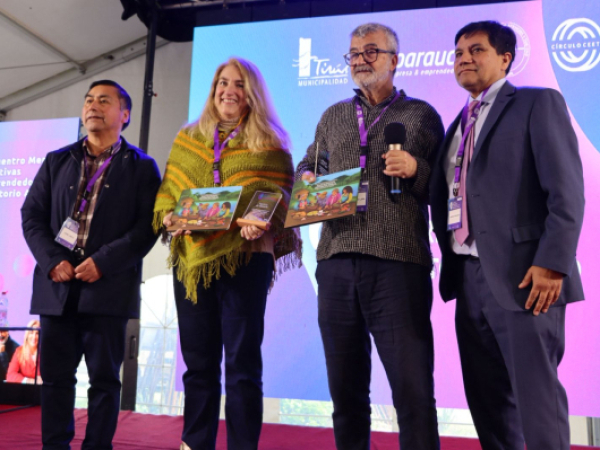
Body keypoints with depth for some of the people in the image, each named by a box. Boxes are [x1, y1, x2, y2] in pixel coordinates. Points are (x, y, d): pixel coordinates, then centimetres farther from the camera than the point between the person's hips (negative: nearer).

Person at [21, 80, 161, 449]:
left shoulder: (141, 167, 5)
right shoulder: (57, 161, 16)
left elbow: (147, 226, -4)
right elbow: (32, 215, 10)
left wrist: (102, 263, -15)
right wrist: (52, 261, -7)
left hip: (108, 286, -3)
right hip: (58, 284, 3)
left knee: (104, 378, 3)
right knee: (55, 375, 7)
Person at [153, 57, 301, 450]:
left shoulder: (269, 145, 5)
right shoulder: (187, 140, 16)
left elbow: (278, 198, -1)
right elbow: (168, 190, 14)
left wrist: (258, 223, -21)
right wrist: (169, 215, -8)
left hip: (245, 255, -3)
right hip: (193, 255, 4)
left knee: (242, 363, -2)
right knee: (198, 362, 9)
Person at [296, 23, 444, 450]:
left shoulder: (422, 115, 9)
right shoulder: (332, 117, 20)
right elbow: (307, 166, 27)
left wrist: (416, 170, -12)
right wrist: (307, 182, 5)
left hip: (399, 262, -4)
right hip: (336, 263, 4)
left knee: (412, 389, -5)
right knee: (345, 387, 11)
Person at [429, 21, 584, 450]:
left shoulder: (538, 103, -1)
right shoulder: (459, 125, 20)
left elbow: (566, 191, -10)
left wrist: (552, 263, -18)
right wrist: (450, 263, 8)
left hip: (521, 275, -7)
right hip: (469, 277, 7)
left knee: (536, 395, -2)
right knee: (486, 398, 13)